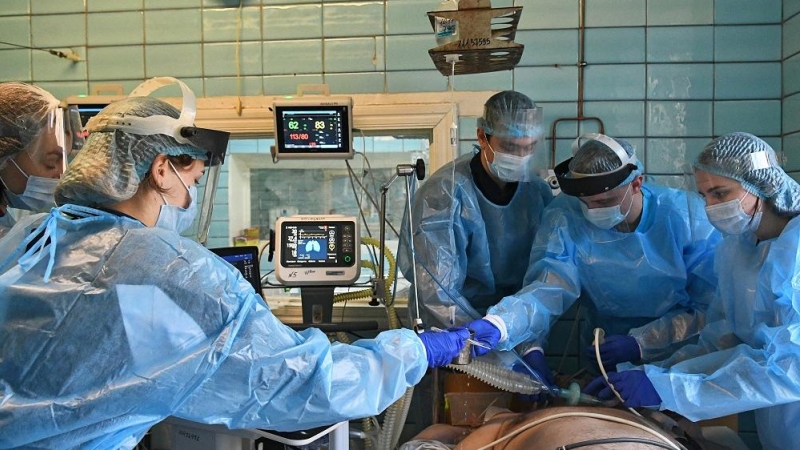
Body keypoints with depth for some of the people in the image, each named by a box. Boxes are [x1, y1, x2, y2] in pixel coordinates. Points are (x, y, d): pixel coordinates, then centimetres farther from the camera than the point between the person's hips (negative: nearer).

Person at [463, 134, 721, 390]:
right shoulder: (564, 217, -13)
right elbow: (548, 289, -24)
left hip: (685, 360, 1)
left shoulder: (688, 216, -14)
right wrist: (496, 327, -43)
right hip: (606, 363, 0)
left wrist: (641, 343, -22)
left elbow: (710, 307, -11)